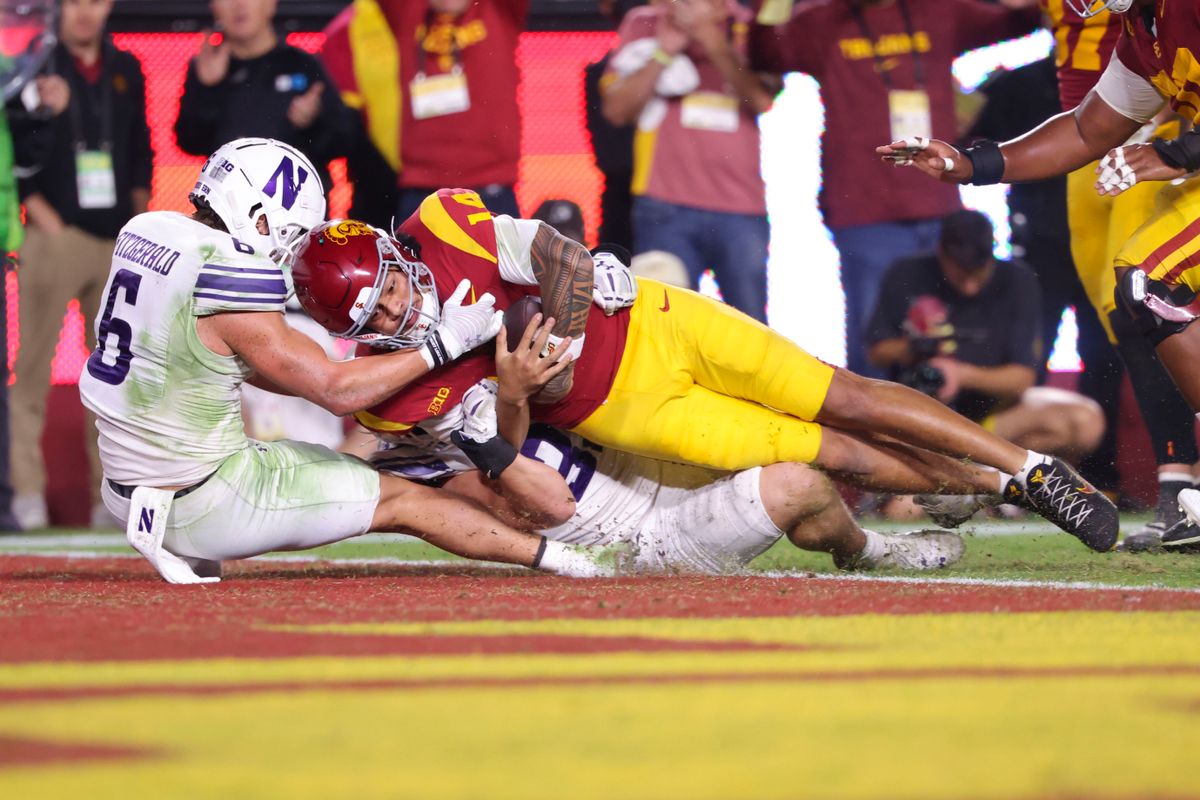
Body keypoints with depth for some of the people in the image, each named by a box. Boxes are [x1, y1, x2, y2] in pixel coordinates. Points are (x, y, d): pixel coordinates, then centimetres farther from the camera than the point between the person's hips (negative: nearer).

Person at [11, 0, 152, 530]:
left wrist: (139, 221, 10)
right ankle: (27, 488, -1)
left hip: (119, 242, 4)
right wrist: (45, 219, -13)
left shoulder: (126, 70, 12)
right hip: (55, 240, -4)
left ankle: (110, 491, 10)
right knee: (33, 365, -5)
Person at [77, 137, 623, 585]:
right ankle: (558, 557, 10)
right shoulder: (228, 283, -22)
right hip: (198, 501, -8)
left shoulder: (144, 233, 3)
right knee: (403, 500, 4)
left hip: (127, 485, 8)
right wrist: (444, 344, -8)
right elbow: (336, 392, -15)